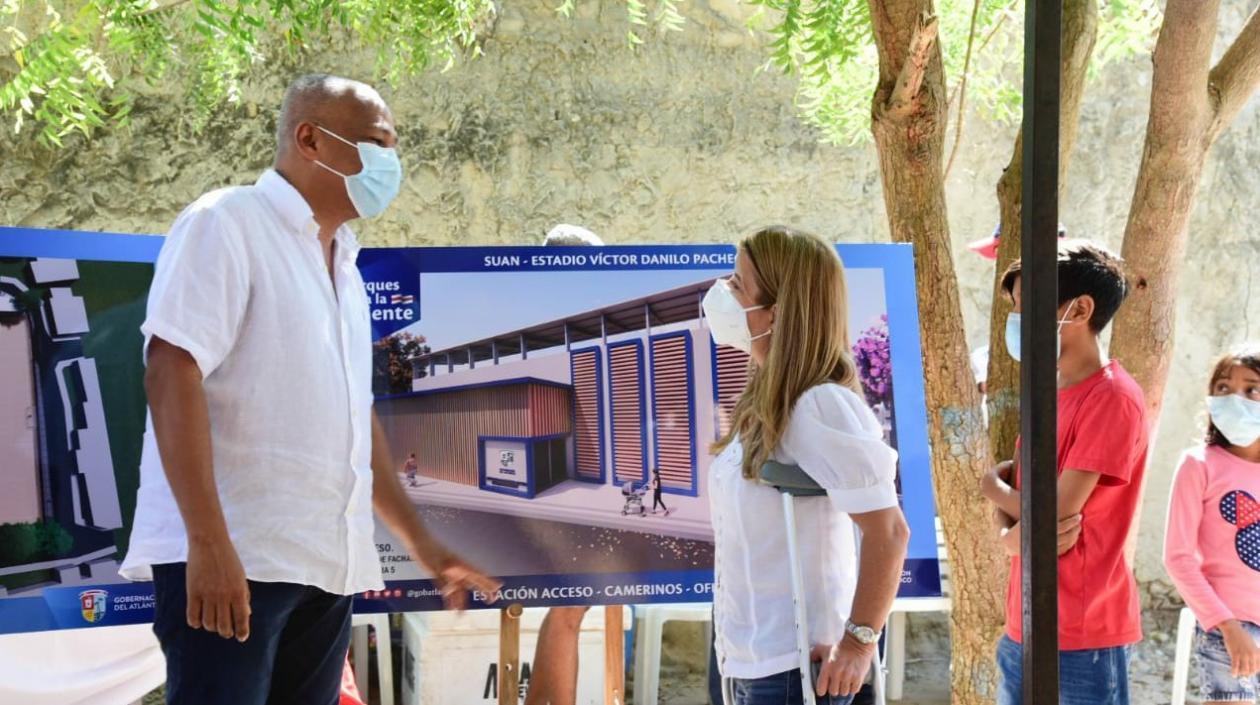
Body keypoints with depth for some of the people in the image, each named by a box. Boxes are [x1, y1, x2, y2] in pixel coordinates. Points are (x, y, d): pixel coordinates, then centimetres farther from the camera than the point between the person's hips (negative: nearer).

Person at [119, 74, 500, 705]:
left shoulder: (342, 266, 19)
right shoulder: (226, 226, -4)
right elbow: (172, 374, -15)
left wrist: (420, 542, 24)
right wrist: (209, 543, -23)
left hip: (324, 564, 8)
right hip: (230, 558, -7)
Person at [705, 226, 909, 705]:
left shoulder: (820, 406, -19)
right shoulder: (765, 405, 9)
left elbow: (888, 530, -23)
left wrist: (861, 639, -20)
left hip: (795, 667, -9)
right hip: (749, 660, 9)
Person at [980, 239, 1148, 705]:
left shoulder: (1111, 397, -14)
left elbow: (1052, 516, -18)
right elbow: (1008, 491, 11)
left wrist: (996, 489, 2)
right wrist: (1012, 537, -12)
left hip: (1082, 638, -8)